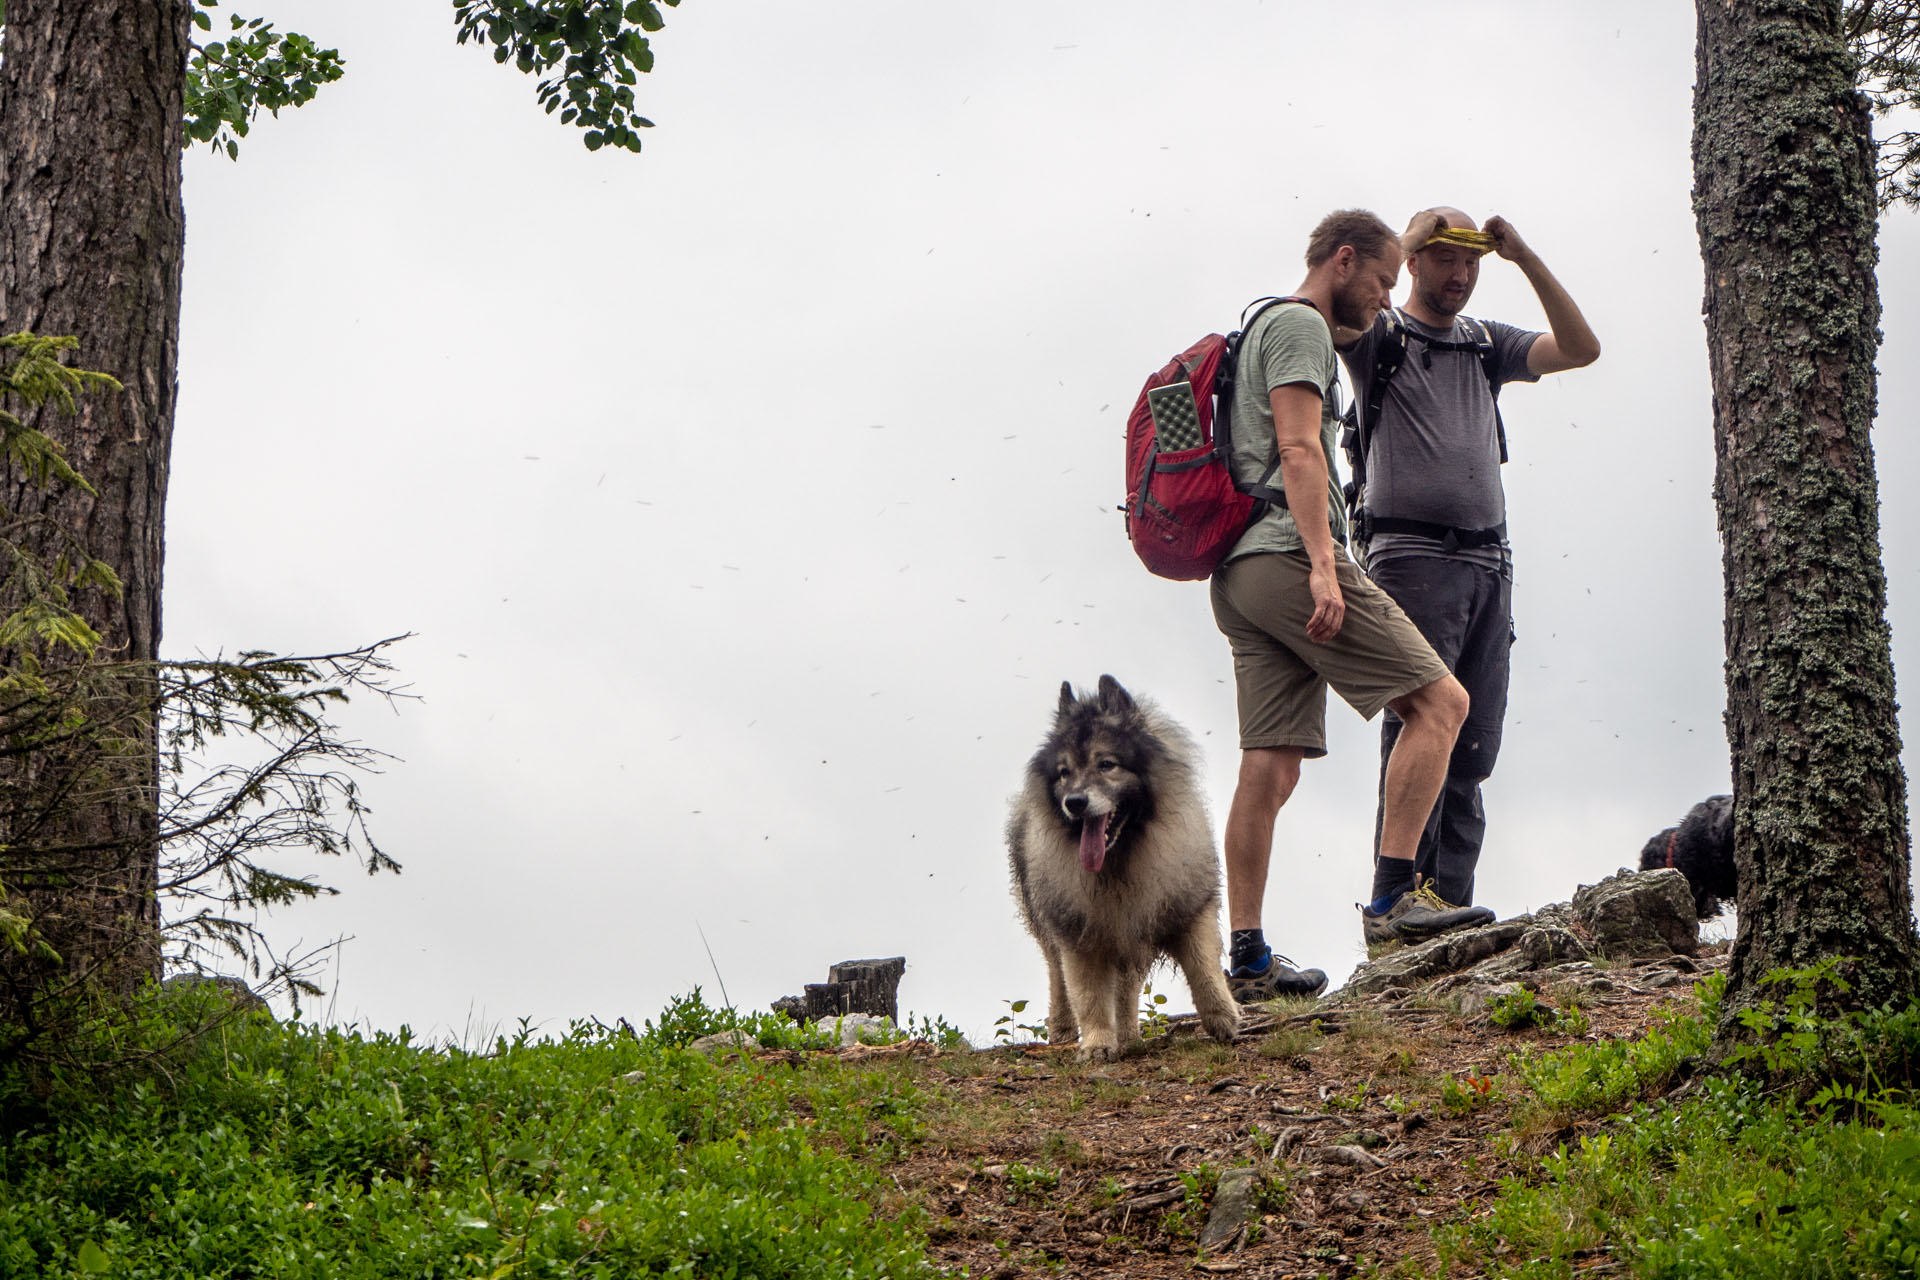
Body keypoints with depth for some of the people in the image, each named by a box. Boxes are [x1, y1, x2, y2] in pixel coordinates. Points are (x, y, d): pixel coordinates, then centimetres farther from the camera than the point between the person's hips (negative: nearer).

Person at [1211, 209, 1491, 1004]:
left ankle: (1246, 957, 1)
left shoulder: (1267, 329, 30)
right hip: (1287, 556, -10)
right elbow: (1298, 449, -14)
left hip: (1240, 577, 10)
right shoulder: (1300, 326, -2)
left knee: (1271, 765, 4)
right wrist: (1323, 564, -22)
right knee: (1440, 700, -8)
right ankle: (1395, 893, -13)